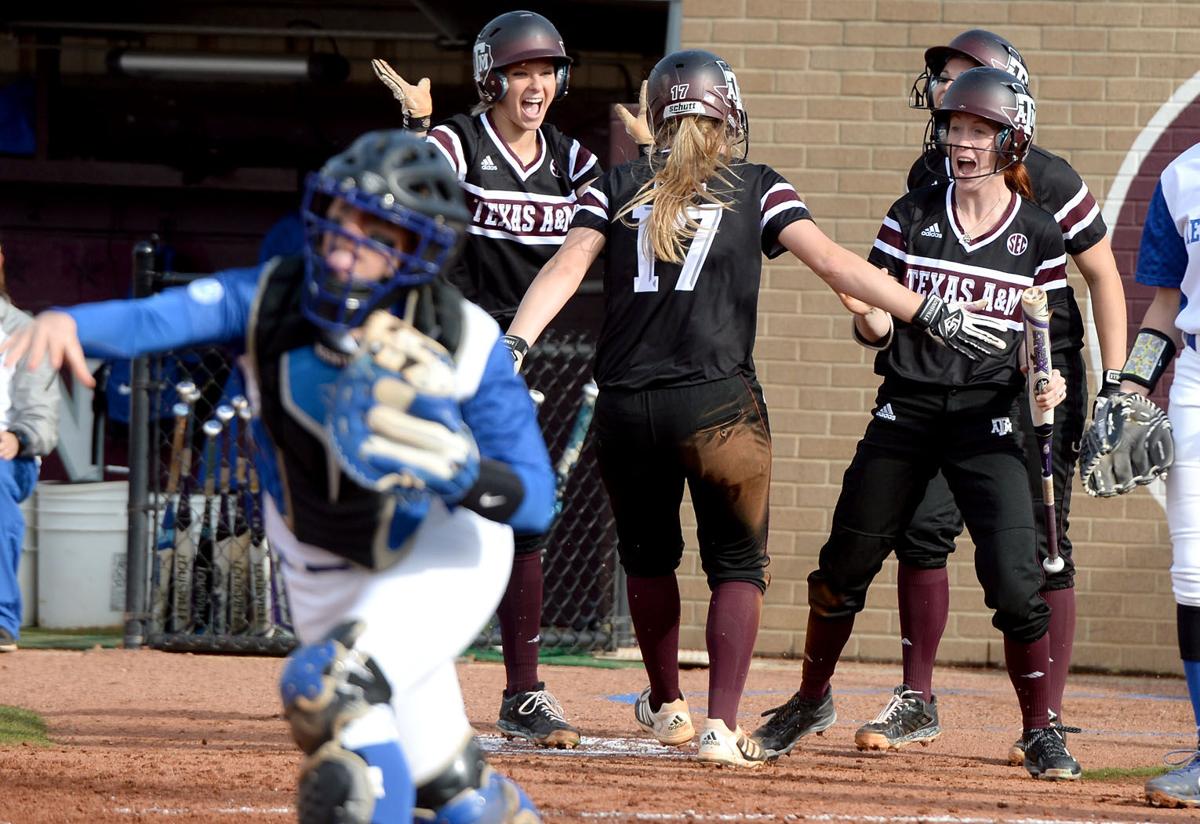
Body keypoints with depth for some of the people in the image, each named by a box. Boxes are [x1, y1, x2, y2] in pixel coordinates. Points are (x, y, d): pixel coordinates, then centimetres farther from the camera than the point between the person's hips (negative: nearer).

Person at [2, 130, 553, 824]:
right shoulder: (274, 297, -21)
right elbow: (162, 318, -39)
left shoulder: (465, 345, -27)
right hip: (327, 573, 4)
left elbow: (536, 505, -26)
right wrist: (69, 323, -61)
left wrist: (462, 472, -48)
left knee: (330, 685, -32)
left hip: (444, 551, -4)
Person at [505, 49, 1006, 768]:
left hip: (625, 408, 3)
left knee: (648, 556, 23)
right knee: (737, 564, 7)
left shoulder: (618, 186, 10)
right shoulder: (757, 189, 5)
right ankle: (723, 726, -7)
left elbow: (566, 267, -3)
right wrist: (930, 314, -4)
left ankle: (668, 707, 37)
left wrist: (515, 345, -11)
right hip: (719, 405, -2)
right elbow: (832, 262, -4)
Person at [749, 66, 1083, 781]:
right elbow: (876, 328, 4)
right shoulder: (912, 216, 4)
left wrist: (1044, 381, -14)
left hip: (987, 420, -2)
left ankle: (1040, 731, 1)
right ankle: (813, 700, 32)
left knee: (1015, 581, -14)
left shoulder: (1038, 236, 1)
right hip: (905, 411, 2)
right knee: (845, 564, 9)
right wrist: (867, 312, -19)